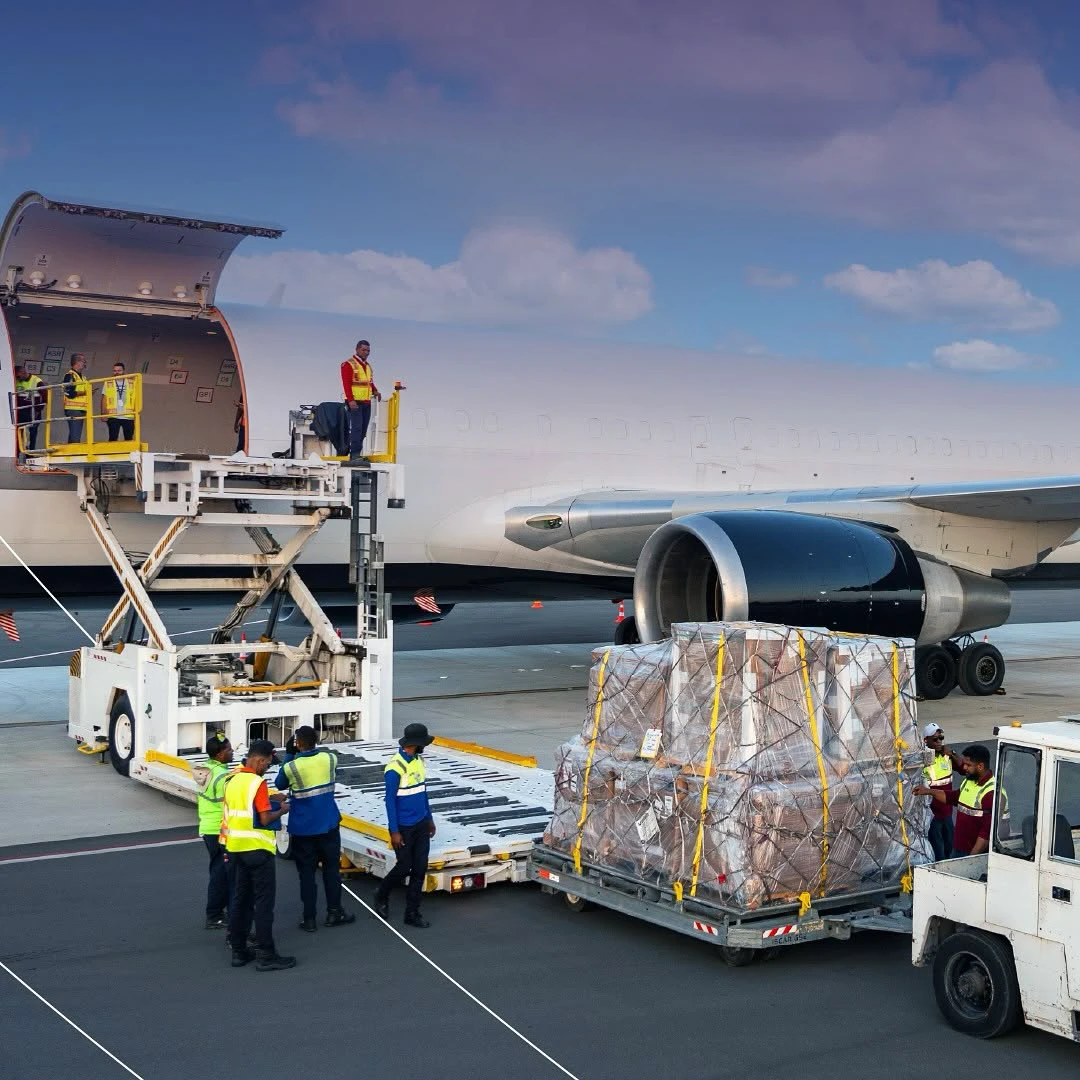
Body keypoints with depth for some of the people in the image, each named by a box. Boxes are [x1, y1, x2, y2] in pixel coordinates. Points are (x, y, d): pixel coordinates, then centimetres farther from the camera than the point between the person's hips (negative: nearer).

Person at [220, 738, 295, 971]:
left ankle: (238, 950, 17)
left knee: (239, 899, 13)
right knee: (263, 901, -4)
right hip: (258, 848, -8)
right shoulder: (258, 783, -16)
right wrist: (281, 810, 0)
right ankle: (265, 955, -3)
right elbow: (265, 819, -18)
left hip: (236, 847, 8)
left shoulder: (231, 781, 9)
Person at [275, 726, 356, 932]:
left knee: (306, 872, 6)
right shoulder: (330, 758, -7)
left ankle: (309, 918, 10)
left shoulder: (291, 767, -16)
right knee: (331, 868, 15)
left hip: (303, 828, -2)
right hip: (328, 824, 2)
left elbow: (280, 785, 5)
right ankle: (334, 912, 20)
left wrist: (289, 756, 5)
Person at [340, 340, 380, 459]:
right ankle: (354, 454, -13)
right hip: (355, 403, -8)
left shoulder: (367, 366, 19)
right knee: (356, 428, -13)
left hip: (367, 403, 8)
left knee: (363, 430, 8)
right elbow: (346, 384, -14)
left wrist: (375, 391, 3)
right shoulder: (348, 364, -6)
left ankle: (357, 454, 13)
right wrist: (350, 400, -23)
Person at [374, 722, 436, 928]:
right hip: (403, 827, -7)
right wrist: (394, 832, -15)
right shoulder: (395, 768, -20)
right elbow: (390, 801, -16)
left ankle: (412, 913, 14)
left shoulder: (419, 760, 4)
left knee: (420, 869, 6)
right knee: (404, 867, 5)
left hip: (421, 825, 7)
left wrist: (429, 819, 18)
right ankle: (382, 896, 32)